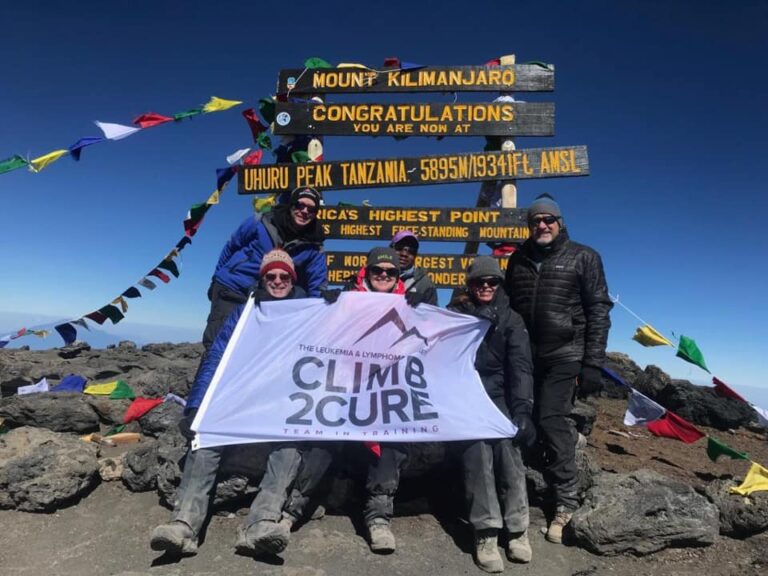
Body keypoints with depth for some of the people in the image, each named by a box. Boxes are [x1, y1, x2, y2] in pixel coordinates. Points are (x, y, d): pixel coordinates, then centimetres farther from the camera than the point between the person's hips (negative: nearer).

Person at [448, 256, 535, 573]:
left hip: (499, 393, 1)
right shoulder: (455, 314, 6)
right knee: (476, 452, -17)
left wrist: (522, 408, -15)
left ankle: (517, 528, -5)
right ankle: (485, 532, -11)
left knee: (508, 447, -18)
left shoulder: (511, 319, 6)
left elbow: (520, 366, -3)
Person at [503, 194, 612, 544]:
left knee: (551, 420, -9)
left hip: (565, 355, -4)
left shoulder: (583, 257, 2)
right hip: (525, 354, 4)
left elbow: (598, 312, -2)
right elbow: (506, 307, 17)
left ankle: (566, 503, 6)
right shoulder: (518, 260, 13)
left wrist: (592, 363, -9)